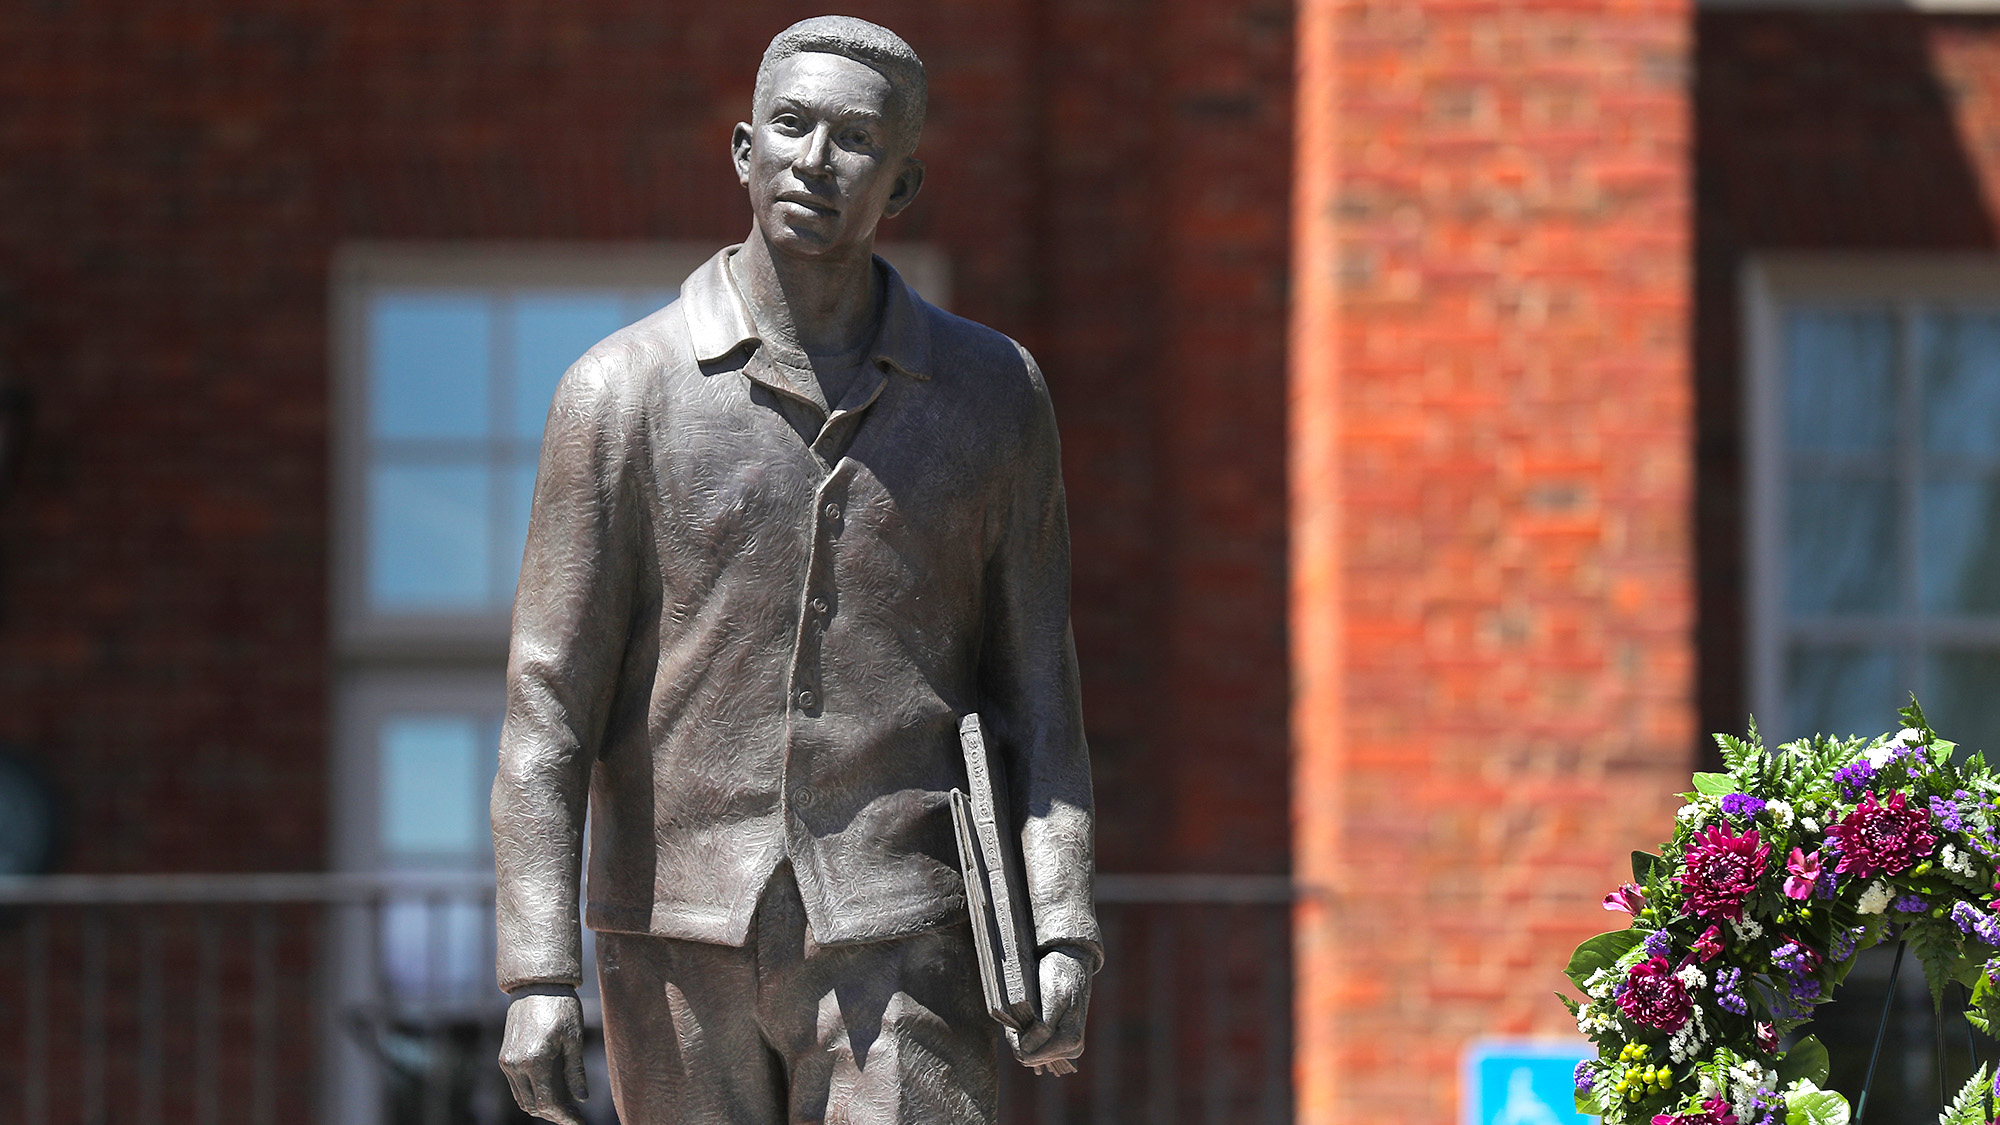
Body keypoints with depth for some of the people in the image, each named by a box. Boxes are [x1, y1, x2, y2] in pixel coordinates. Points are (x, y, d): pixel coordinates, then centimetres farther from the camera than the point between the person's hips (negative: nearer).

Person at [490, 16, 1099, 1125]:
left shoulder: (994, 394, 5)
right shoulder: (623, 390, 0)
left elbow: (1036, 691, 7)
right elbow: (549, 700, -3)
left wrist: (1060, 931, -6)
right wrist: (538, 973, -11)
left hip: (899, 948, 0)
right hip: (684, 948, 0)